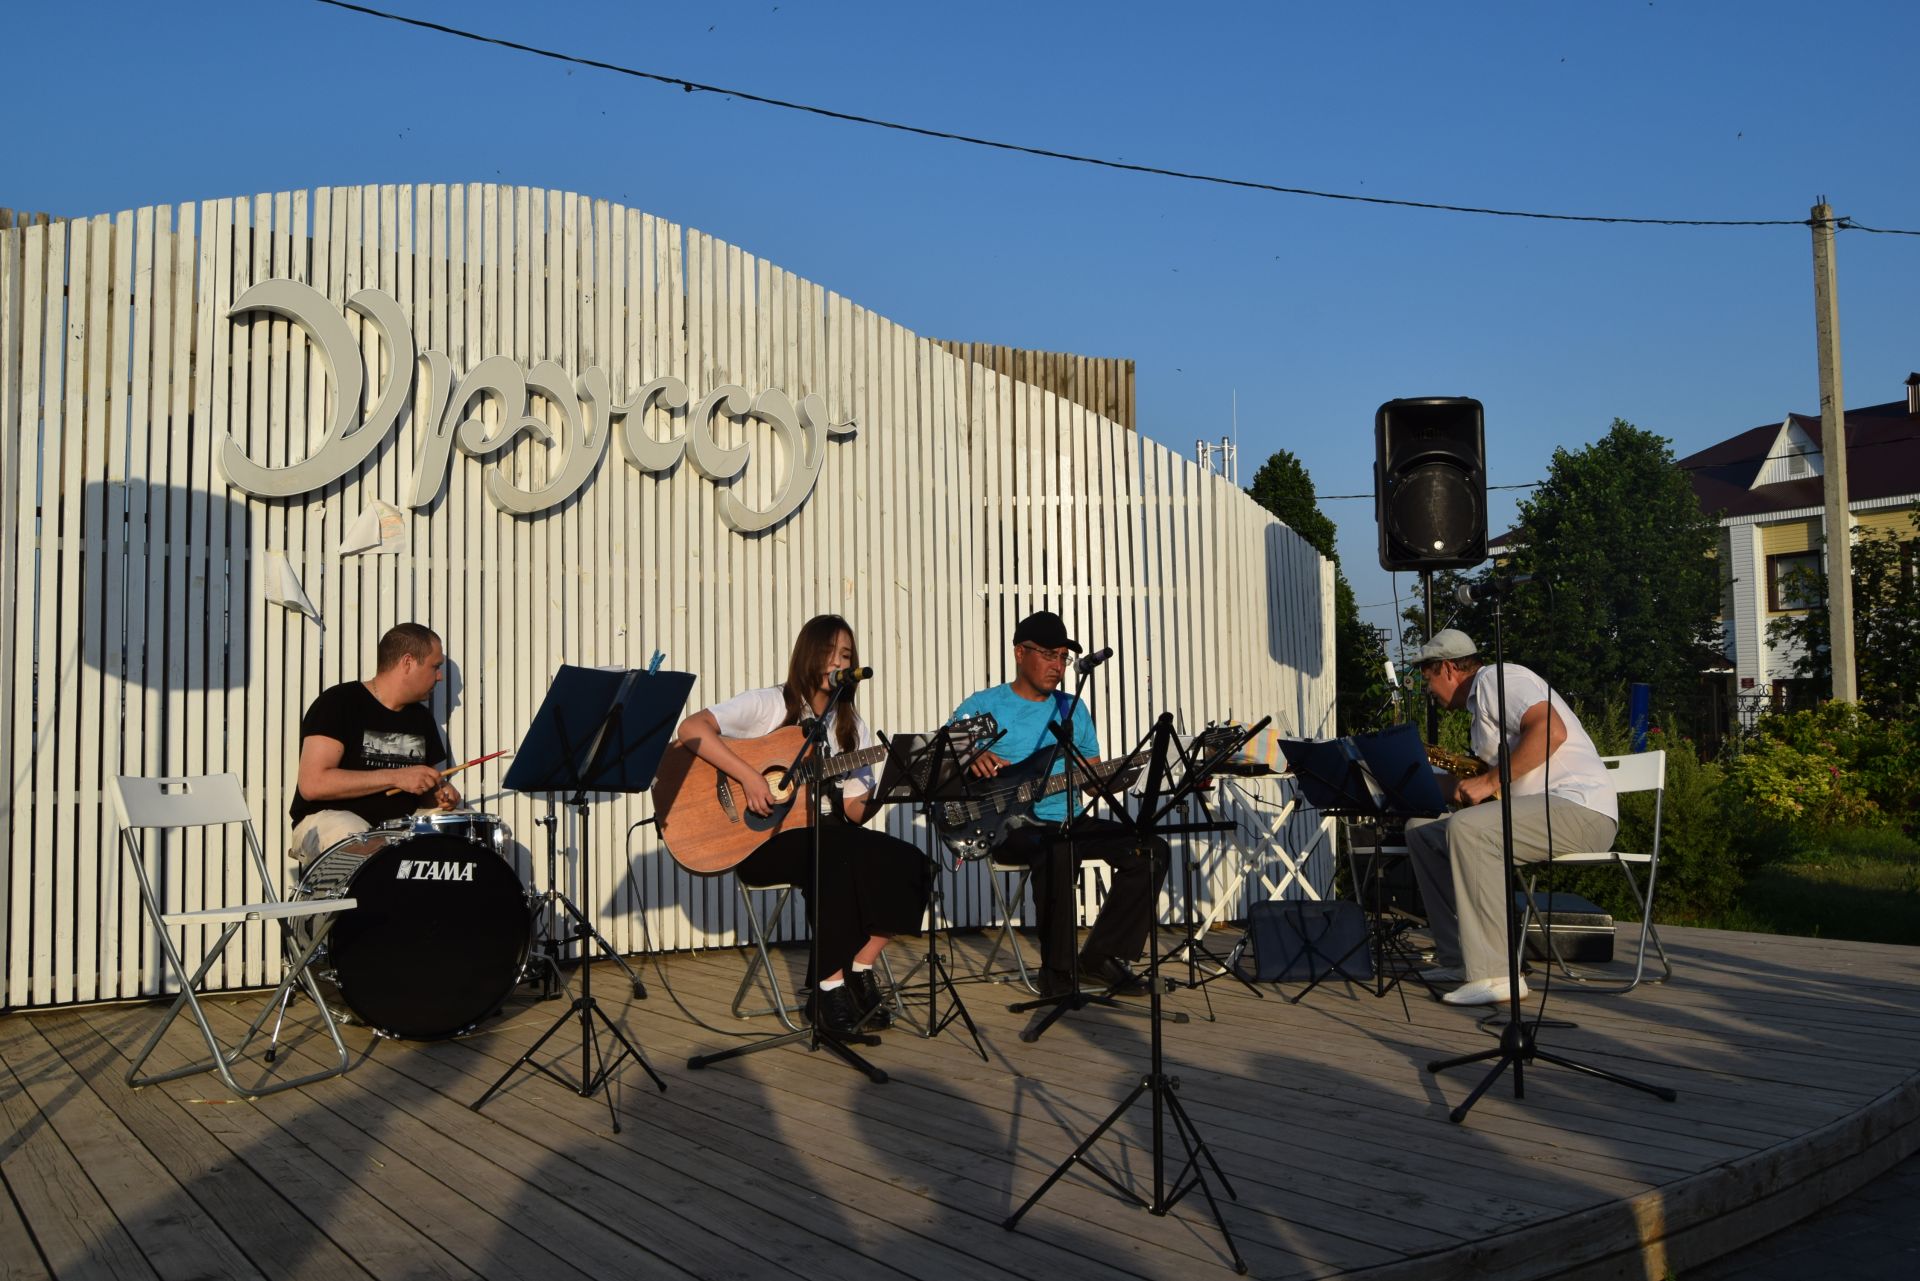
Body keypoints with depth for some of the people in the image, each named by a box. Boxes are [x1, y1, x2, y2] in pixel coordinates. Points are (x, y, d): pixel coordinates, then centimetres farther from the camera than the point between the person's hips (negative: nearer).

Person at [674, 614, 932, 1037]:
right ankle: (830, 987, -24)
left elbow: (855, 812, 5)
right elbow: (691, 728, -18)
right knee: (835, 851, -36)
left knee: (909, 864, -19)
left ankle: (859, 972, -7)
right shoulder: (770, 705, -3)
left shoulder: (851, 727, 13)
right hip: (760, 842, -6)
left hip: (825, 838, 6)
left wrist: (877, 794, -16)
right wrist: (749, 776, -25)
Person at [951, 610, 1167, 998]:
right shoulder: (983, 707, 1)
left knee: (1151, 850, -13)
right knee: (1057, 852, -39)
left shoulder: (1073, 710, 18)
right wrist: (971, 759, -27)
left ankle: (1101, 959, -5)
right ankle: (1058, 973, -23)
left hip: (1069, 822, 6)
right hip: (1011, 826, -6)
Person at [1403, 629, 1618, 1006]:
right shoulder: (1479, 702, 24)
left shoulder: (1496, 679, -7)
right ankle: (1459, 959, 5)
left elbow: (1551, 730, -24)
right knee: (1421, 828, 7)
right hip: (1536, 811, 11)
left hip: (1582, 810, -11)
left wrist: (1488, 781, -22)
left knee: (1465, 828, -33)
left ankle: (1495, 975, -32)